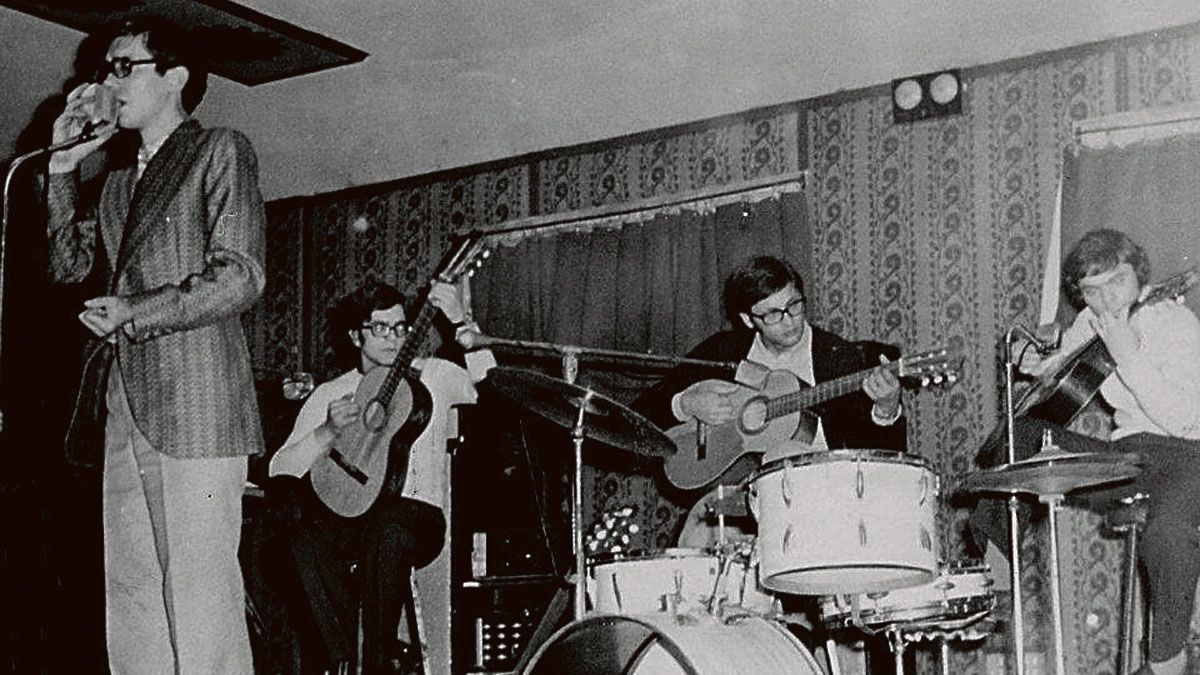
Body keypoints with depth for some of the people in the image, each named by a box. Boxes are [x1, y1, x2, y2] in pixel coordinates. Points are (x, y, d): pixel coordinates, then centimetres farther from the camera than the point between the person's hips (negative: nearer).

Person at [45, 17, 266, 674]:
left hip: (195, 404, -7)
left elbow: (239, 279, -8)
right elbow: (68, 264, 17)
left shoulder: (221, 151, 0)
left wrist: (134, 314, -12)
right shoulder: (118, 174, 22)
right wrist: (63, 166, 12)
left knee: (199, 592, -7)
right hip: (127, 403, 7)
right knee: (130, 594, 7)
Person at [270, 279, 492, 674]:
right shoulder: (329, 395, 14)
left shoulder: (433, 377, 12)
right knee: (298, 529, -31)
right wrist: (328, 431, -10)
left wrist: (459, 323, -18)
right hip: (346, 513, 2)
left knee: (387, 529, -37)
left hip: (417, 513, -2)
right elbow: (280, 471, 6)